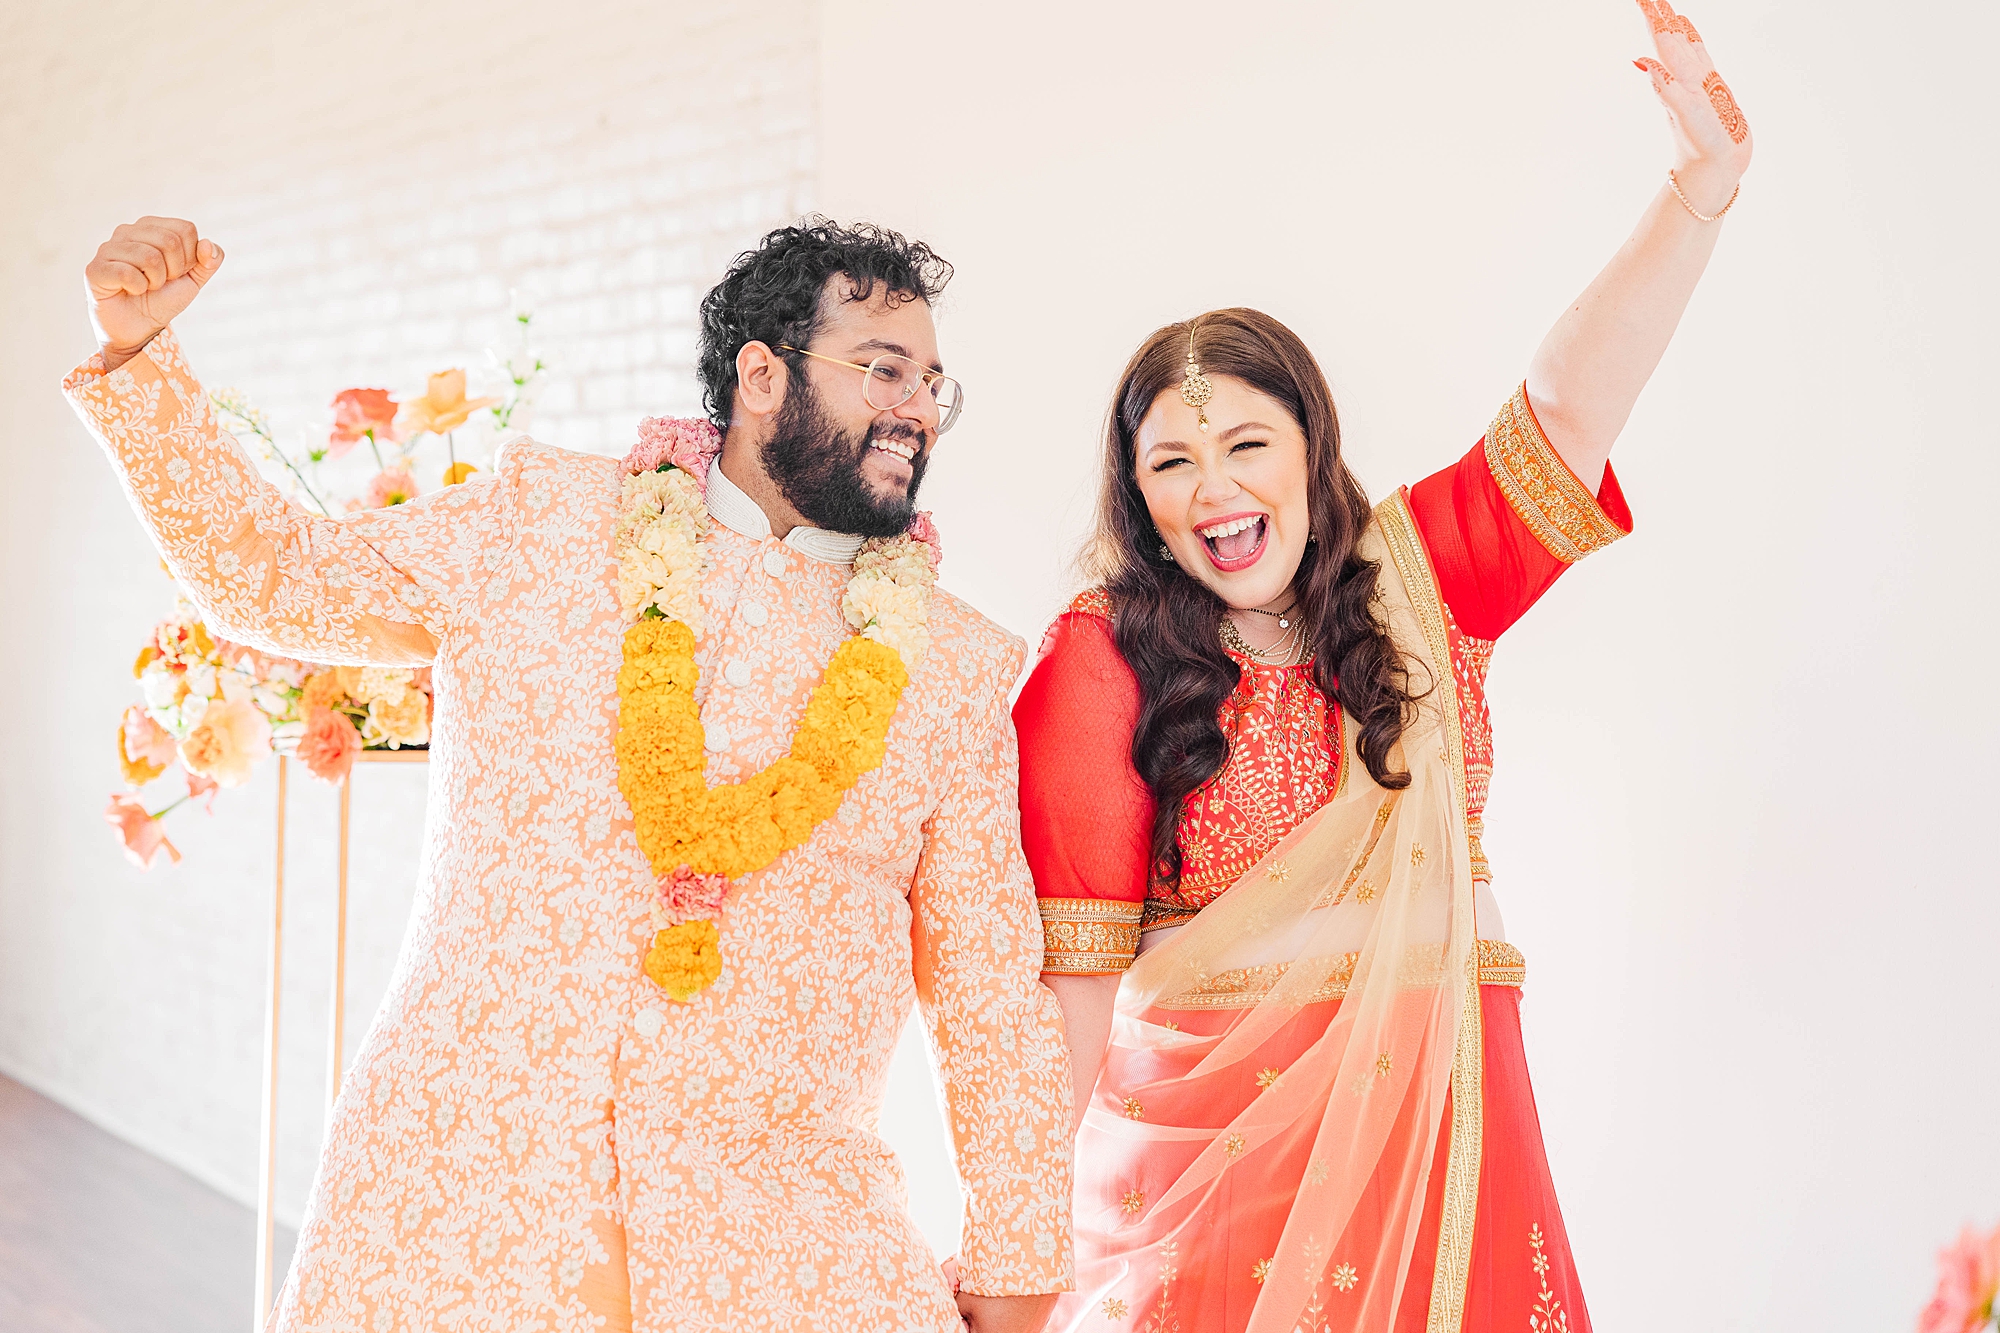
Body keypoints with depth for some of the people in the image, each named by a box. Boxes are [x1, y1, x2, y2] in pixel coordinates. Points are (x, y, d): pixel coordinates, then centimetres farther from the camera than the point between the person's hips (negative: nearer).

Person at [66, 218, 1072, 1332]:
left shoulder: (953, 664, 5)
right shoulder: (541, 521, 5)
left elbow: (993, 989, 6)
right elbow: (270, 574, 14)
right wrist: (139, 351, 4)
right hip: (456, 1178, 0)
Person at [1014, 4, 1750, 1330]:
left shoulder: (1423, 576, 4)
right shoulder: (1100, 656, -6)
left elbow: (1566, 406, -9)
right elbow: (1076, 948, -7)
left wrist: (1700, 195, -20)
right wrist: (1044, 1190, -7)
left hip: (1440, 1113, 3)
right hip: (1212, 1115, -3)